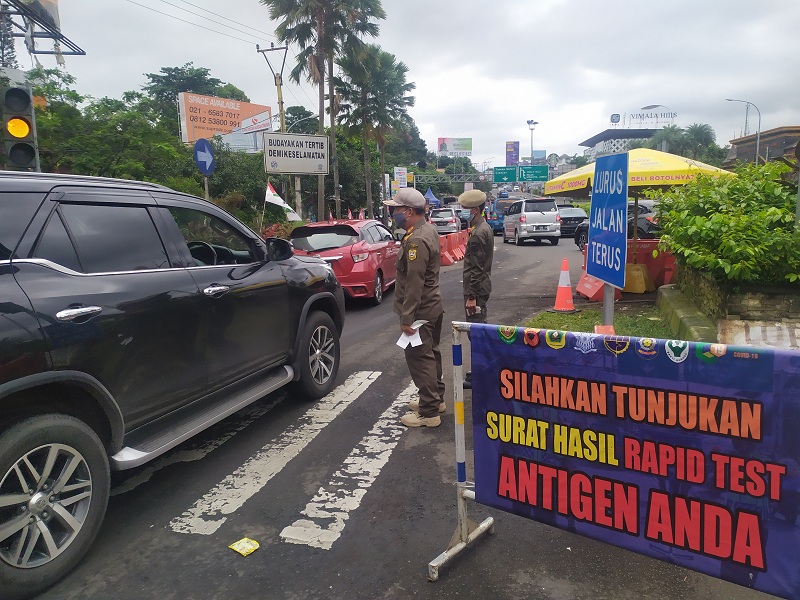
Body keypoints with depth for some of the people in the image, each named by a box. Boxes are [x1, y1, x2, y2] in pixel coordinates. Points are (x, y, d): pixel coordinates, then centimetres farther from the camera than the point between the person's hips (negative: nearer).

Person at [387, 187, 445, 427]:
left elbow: (414, 283, -27)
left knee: (419, 359, -4)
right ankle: (436, 398, 33)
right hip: (432, 306, 11)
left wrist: (406, 318, -24)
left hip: (420, 311, -11)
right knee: (431, 354, 20)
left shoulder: (416, 240, -23)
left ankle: (429, 412, 3)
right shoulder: (428, 229, 10)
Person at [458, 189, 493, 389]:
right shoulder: (485, 227, 12)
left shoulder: (477, 234, -19)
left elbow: (476, 268, -22)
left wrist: (471, 296, -21)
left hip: (476, 288, -10)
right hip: (483, 285, 10)